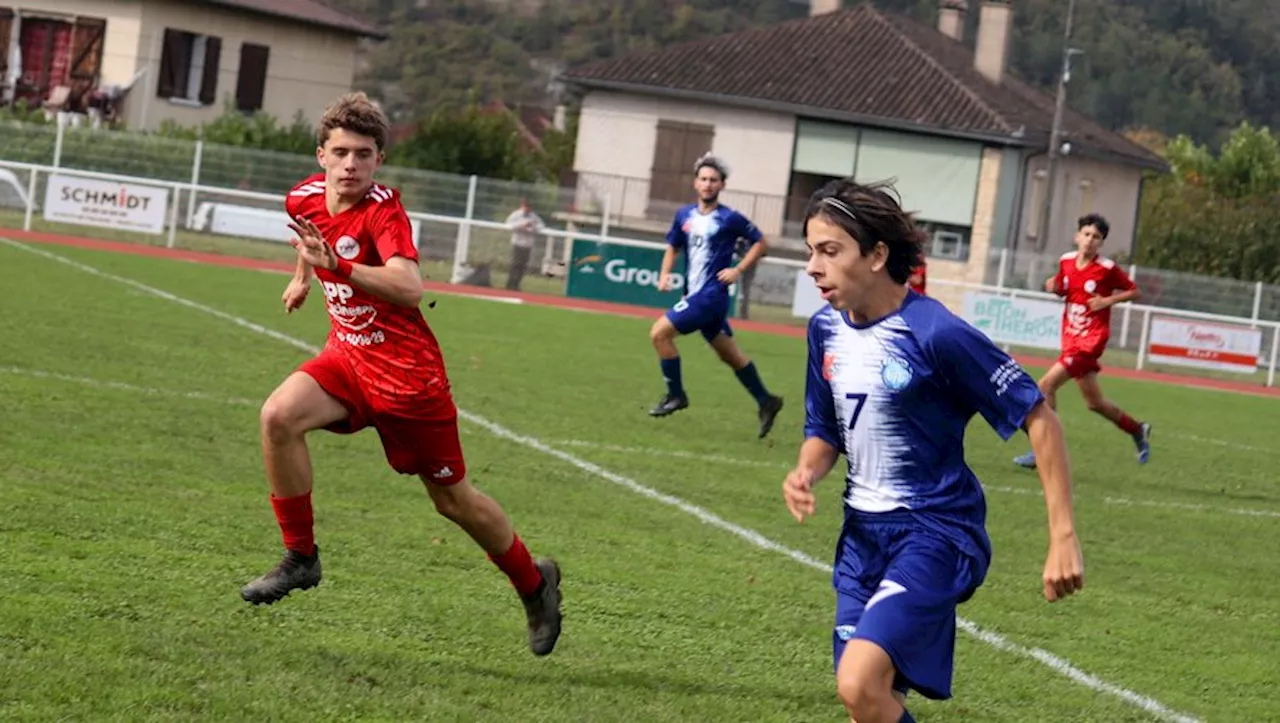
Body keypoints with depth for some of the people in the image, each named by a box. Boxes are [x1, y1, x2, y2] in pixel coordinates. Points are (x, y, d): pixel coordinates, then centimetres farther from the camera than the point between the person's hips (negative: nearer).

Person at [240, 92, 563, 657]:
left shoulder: (382, 209, -22)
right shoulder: (304, 198, -2)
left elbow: (410, 288, -39)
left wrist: (340, 268, -49)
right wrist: (302, 274, 33)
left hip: (406, 370, -6)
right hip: (346, 356, 6)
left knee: (452, 499, 5)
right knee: (278, 415, -23)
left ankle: (534, 583, 30)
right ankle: (300, 558, -9)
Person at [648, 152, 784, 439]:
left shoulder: (729, 219, -9)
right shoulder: (684, 215, 8)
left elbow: (761, 243, 0)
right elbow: (673, 248, 20)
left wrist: (738, 270, -9)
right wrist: (665, 274, 3)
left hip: (711, 294, -7)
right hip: (695, 294, 7)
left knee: (659, 333, -13)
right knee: (730, 354, 15)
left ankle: (675, 394, 0)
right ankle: (766, 402, 25)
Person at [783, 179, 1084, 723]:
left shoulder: (936, 333, -19)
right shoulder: (826, 329, 2)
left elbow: (1038, 417, -14)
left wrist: (1063, 538, -18)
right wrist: (805, 474, -8)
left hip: (933, 534, -7)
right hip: (863, 533, 7)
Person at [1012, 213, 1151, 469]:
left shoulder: (1107, 269, -11)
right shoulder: (1066, 261, 4)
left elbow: (1134, 291, -1)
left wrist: (1108, 300, -16)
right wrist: (1054, 287, -2)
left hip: (1091, 339, -7)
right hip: (1071, 337, 7)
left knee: (1047, 385, -18)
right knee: (1094, 402, 16)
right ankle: (1137, 430, 39)